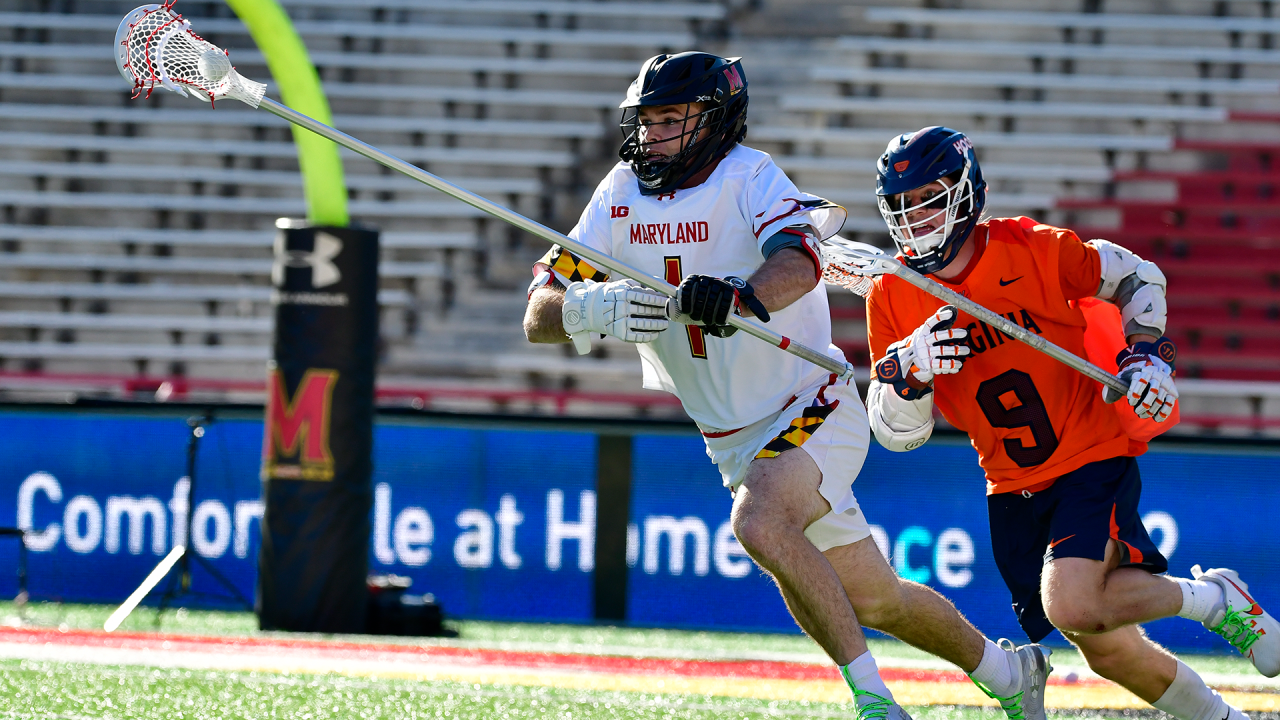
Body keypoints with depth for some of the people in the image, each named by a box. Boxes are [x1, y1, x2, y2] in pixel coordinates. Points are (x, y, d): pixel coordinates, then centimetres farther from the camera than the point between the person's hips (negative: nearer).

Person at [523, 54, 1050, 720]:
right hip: (731, 438, 6)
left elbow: (798, 263, -38)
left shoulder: (748, 176, -16)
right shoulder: (622, 195, -1)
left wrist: (741, 298, -59)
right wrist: (598, 309, -28)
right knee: (873, 601, 11)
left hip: (813, 411, -6)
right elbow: (539, 316, -6)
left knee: (759, 522, -33)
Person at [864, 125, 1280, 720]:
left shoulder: (1033, 249, -13)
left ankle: (1213, 598, -4)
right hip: (1013, 490, 5)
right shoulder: (891, 301, -4)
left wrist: (1146, 354, -10)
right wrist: (912, 368, -23)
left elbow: (1137, 278, 5)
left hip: (1095, 459, -5)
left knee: (1072, 607, -28)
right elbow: (896, 433, -4)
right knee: (1108, 651, 8)